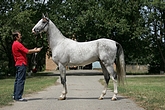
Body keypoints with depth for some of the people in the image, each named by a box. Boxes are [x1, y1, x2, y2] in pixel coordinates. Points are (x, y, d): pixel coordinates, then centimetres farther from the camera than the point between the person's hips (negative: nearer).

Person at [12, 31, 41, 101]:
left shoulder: (15, 44, 18)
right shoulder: (18, 44, -14)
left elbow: (24, 51, 20)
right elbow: (27, 51, -16)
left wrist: (33, 50, 16)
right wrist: (36, 51, -4)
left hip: (18, 64, 11)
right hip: (21, 64, -11)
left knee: (17, 80, 13)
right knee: (21, 80, -9)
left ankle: (15, 95, 18)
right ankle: (18, 97, -9)